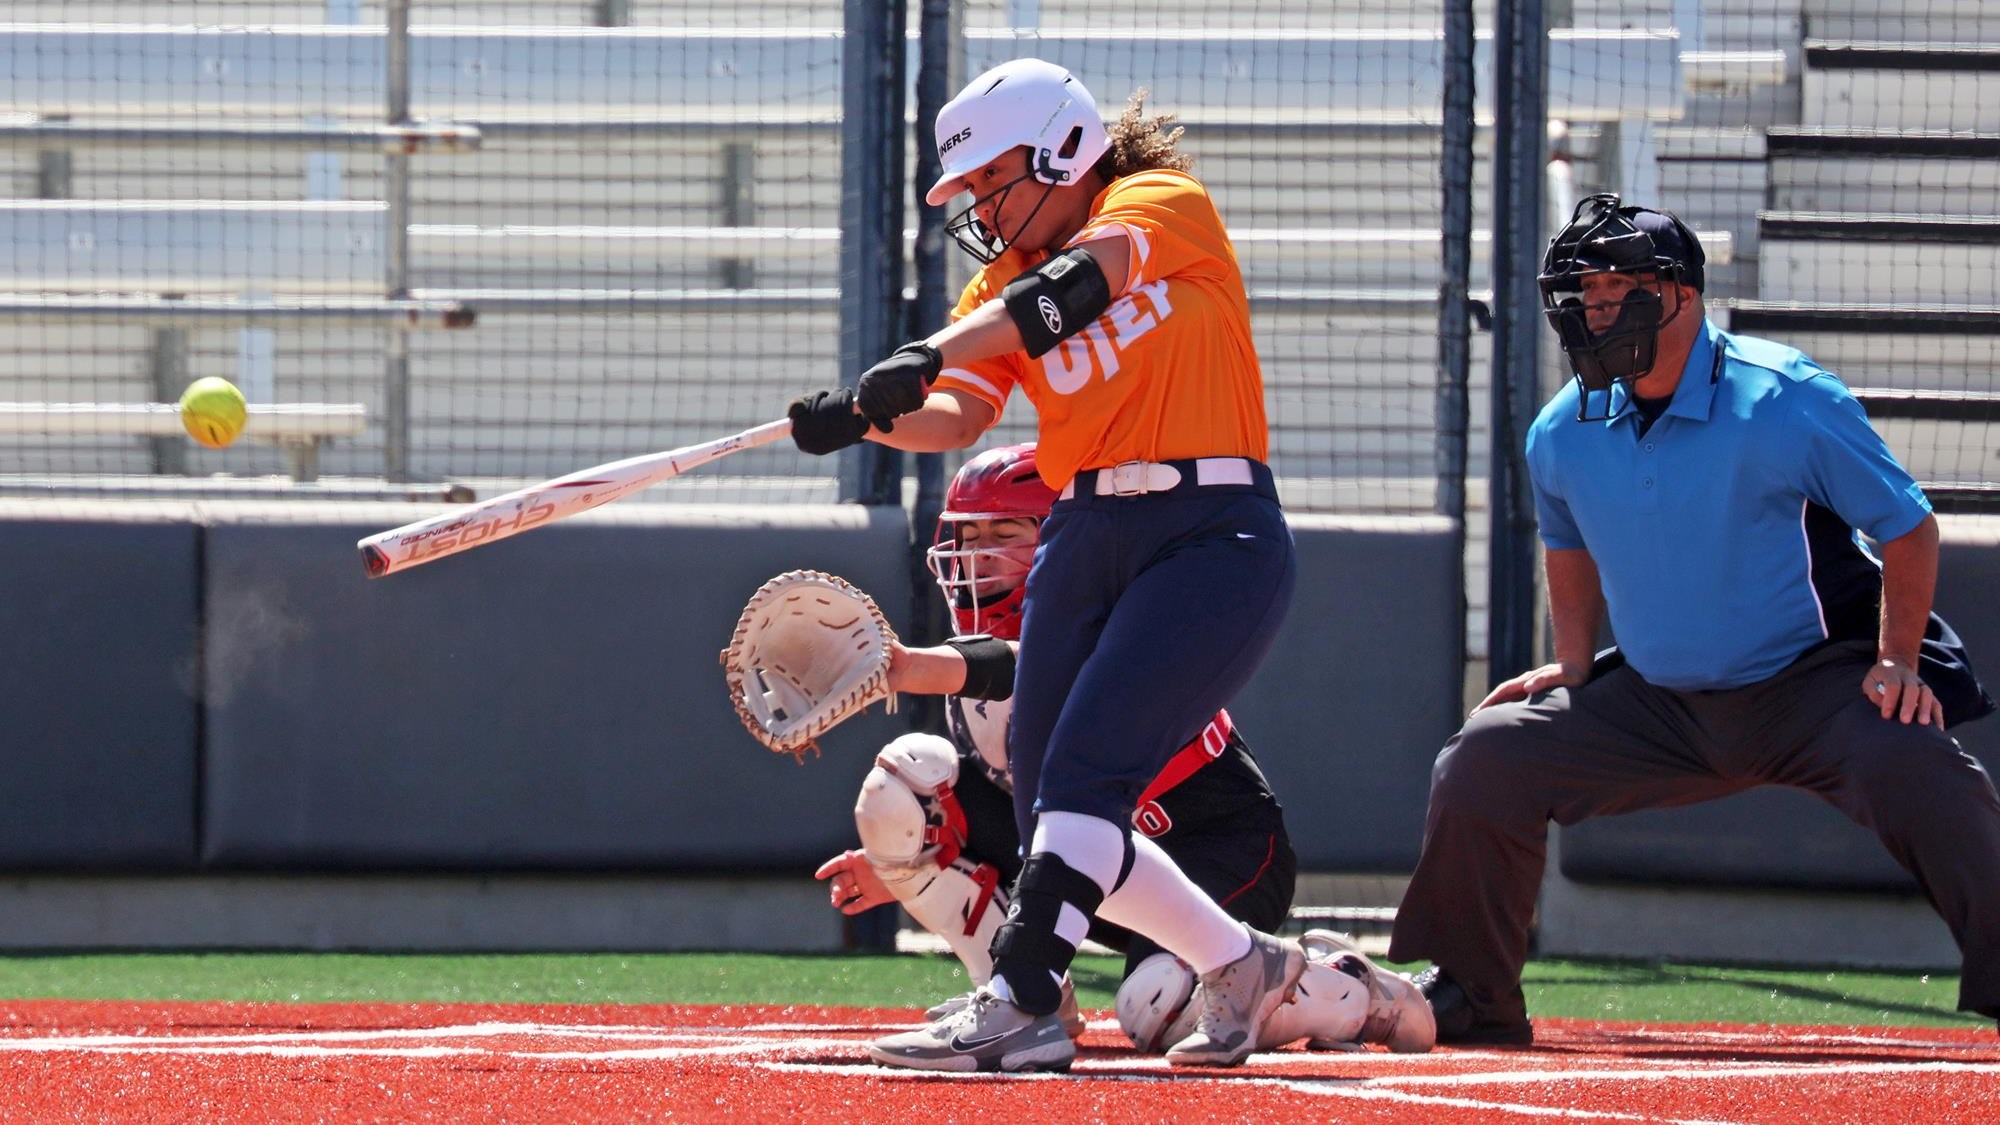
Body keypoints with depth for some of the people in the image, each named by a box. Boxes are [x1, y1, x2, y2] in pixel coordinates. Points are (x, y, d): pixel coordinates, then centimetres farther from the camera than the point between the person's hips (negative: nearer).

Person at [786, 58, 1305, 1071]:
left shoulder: (1163, 204, -3)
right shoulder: (1003, 283, 14)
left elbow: (1073, 284, -22)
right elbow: (957, 417, -2)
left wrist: (931, 354, -35)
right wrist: (869, 414, -24)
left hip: (1217, 537, -7)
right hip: (1085, 540, 7)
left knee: (1086, 767, -21)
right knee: (1055, 824, 4)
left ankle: (1021, 1004, -28)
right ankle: (1241, 966, 22)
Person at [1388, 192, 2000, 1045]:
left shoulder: (1785, 401, -18)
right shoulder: (1563, 434, -3)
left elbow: (1907, 526, -10)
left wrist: (1897, 661, -20)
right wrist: (1573, 665, 11)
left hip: (1813, 682, -5)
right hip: (1658, 704, 5)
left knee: (1914, 766, -34)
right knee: (1482, 764, -6)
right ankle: (1469, 997, 10)